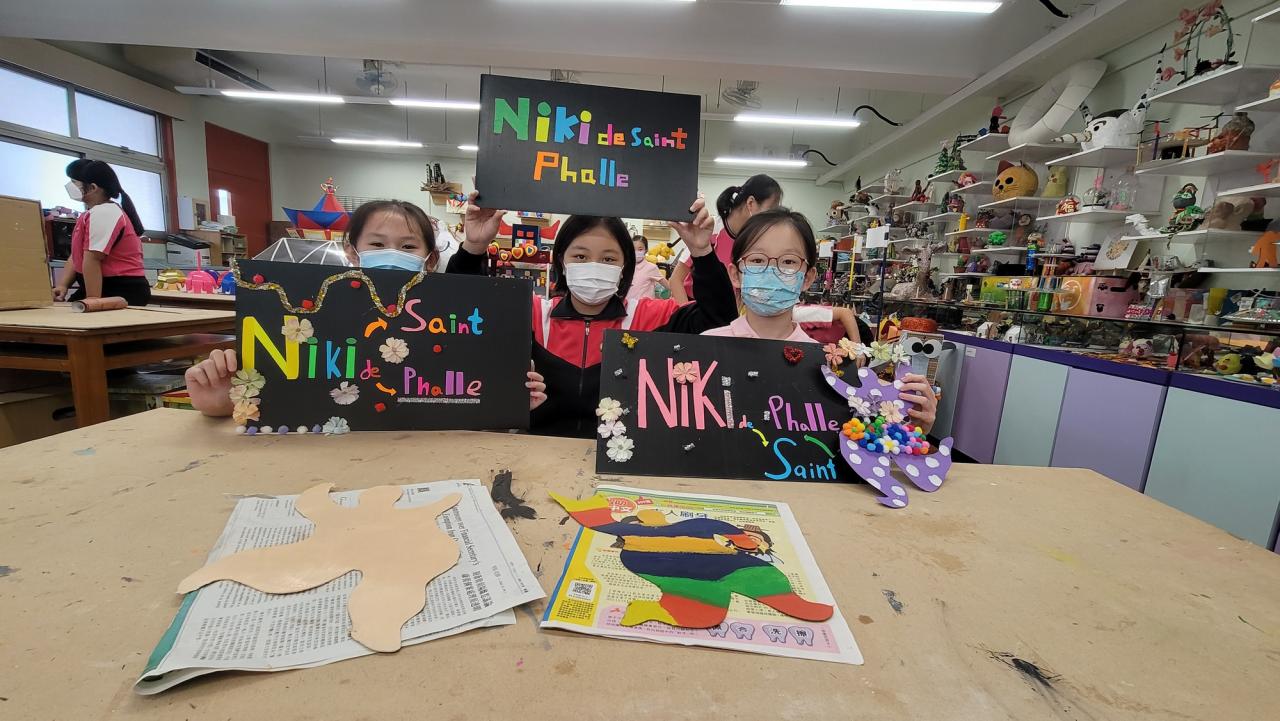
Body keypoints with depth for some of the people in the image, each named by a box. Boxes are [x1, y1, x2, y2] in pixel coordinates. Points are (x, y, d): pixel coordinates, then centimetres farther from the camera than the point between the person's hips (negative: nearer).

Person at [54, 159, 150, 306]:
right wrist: (62, 285, 4)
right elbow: (76, 257, 16)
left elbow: (92, 260, -19)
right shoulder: (96, 213, 18)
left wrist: (92, 302, -22)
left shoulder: (102, 214, -15)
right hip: (108, 291, 9)